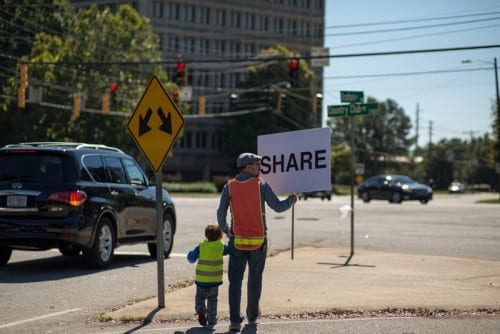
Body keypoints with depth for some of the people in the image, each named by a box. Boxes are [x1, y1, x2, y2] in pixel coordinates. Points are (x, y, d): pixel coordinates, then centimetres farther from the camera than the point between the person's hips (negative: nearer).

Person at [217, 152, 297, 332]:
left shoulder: (229, 186, -1)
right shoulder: (261, 185, -5)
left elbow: (221, 213, -1)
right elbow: (278, 207, -4)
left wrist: (225, 230, 17)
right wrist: (291, 200, 17)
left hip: (238, 242, 0)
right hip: (259, 242, 0)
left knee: (235, 281, 0)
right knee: (255, 280, 16)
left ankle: (235, 320, -11)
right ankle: (252, 315, 31)